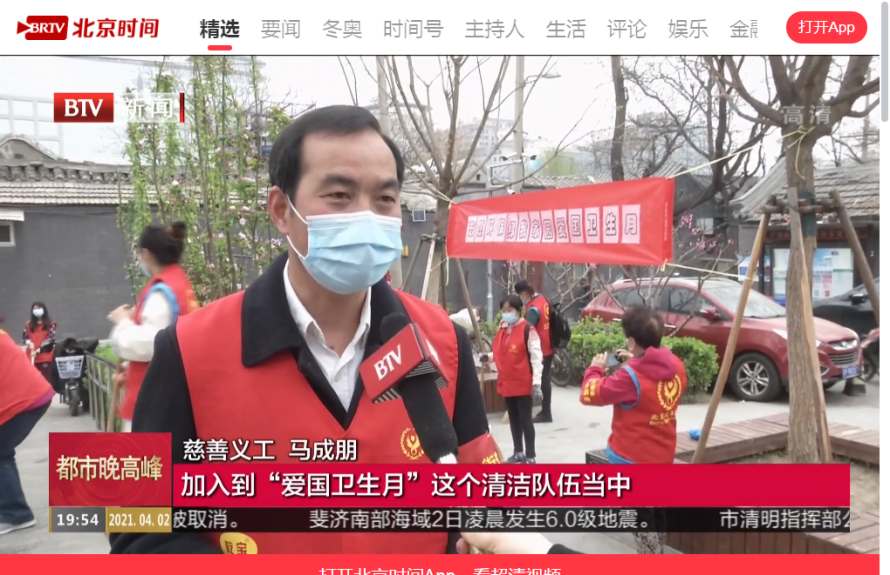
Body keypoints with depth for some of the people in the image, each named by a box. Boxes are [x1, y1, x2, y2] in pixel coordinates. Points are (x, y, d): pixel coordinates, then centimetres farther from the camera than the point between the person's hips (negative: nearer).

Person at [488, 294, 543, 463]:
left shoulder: (528, 330, -14)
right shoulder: (502, 330, 8)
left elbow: (537, 357, -15)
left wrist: (536, 383, -18)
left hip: (523, 384, -7)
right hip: (506, 383, 7)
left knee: (525, 420, 1)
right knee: (514, 419, 17)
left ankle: (530, 456, 11)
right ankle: (518, 453, 30)